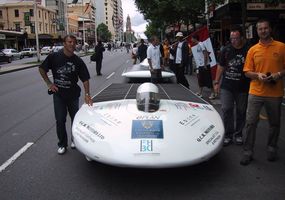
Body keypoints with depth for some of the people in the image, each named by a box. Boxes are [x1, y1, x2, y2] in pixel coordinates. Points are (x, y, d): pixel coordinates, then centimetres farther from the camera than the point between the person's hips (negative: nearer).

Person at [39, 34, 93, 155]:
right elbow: (41, 69, 4)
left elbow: (85, 79, -5)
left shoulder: (78, 61, -6)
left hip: (73, 94, 1)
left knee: (75, 118, 13)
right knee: (60, 120, 4)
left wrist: (87, 94, -15)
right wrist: (49, 83, -3)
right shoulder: (54, 57, -8)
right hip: (58, 94, -1)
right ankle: (62, 144, 19)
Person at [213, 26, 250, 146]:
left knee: (241, 111, 10)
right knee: (226, 110, 1)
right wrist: (216, 82, 7)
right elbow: (221, 67, 10)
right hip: (226, 87, 2)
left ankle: (238, 134, 26)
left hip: (243, 88, -2)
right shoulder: (226, 50, 5)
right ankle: (228, 135, 14)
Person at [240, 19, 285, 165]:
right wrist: (258, 75, -14)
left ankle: (272, 149, 34)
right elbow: (247, 72, 4)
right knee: (250, 122, 0)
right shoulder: (253, 50, 4)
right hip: (256, 92, 0)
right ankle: (247, 152, 12)